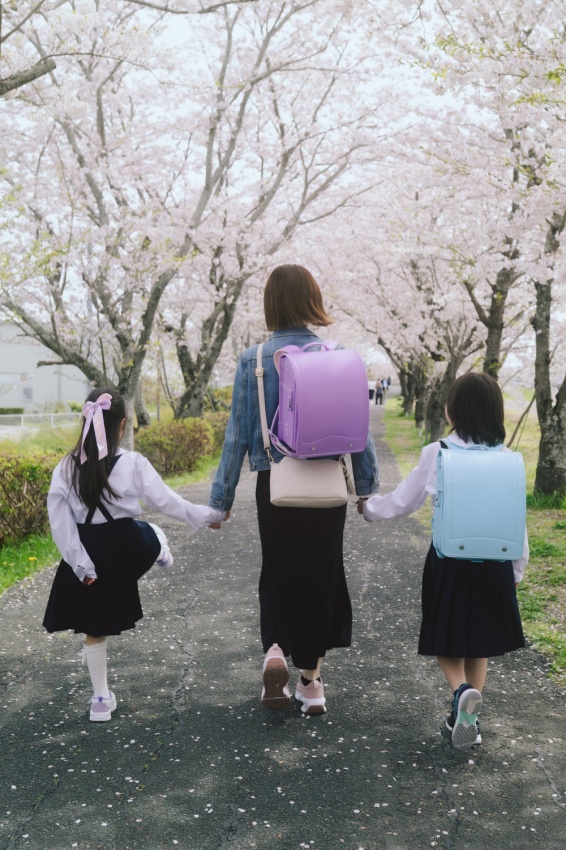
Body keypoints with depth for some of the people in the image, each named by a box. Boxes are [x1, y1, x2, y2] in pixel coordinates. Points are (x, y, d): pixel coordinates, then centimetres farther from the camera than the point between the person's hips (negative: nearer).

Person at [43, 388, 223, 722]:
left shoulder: (66, 468, -7)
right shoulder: (133, 463, -14)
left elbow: (60, 522, -7)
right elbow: (166, 501, -9)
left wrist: (80, 563, -1)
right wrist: (208, 515, 4)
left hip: (89, 551, 3)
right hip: (127, 547, -3)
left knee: (94, 628, 16)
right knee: (153, 532, 33)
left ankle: (102, 699, 25)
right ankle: (163, 554, 60)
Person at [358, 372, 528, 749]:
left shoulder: (436, 454, -10)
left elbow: (403, 502, 0)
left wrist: (369, 507, 20)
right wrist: (518, 568, 13)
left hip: (449, 560, -2)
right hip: (494, 562, 2)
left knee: (447, 639, 14)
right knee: (480, 640, 18)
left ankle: (462, 690, -13)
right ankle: (467, 716, 20)